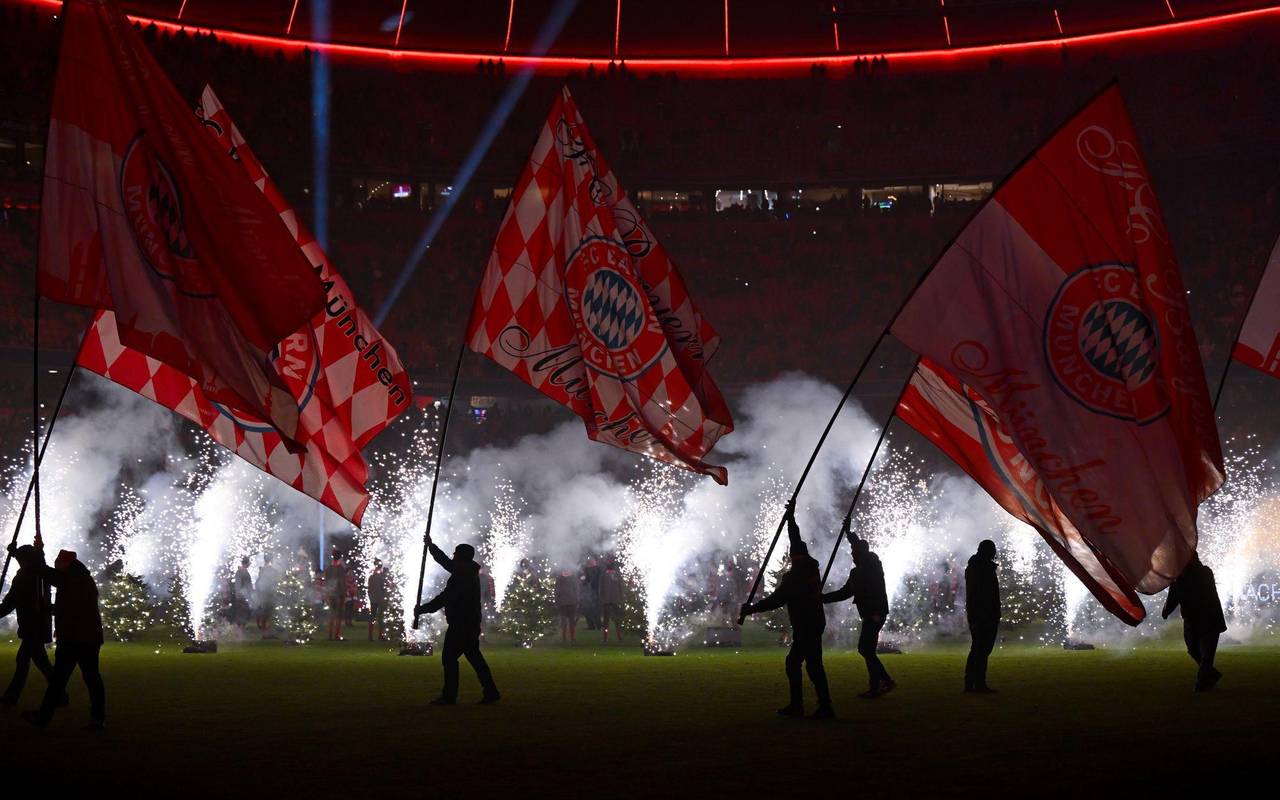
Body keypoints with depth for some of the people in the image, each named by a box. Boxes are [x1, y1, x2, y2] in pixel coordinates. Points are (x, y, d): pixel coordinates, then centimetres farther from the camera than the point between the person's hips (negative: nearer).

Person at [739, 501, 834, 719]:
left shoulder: (794, 576, -15)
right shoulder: (811, 568, 9)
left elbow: (776, 599, -20)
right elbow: (797, 543, 23)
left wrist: (750, 609, -16)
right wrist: (791, 518, 31)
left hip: (805, 626, -9)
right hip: (815, 622, 9)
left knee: (814, 665, -11)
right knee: (793, 661, 15)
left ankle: (825, 708, -15)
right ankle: (796, 705, 16)